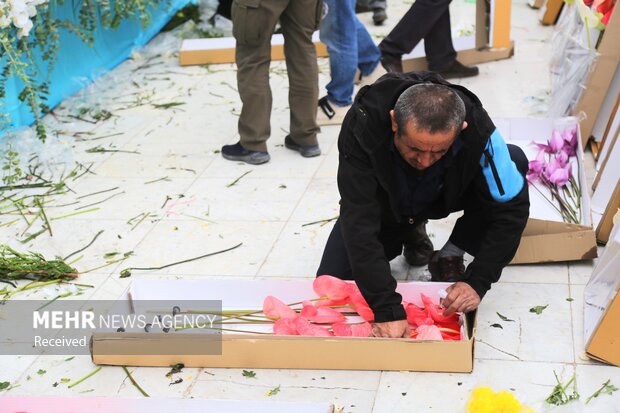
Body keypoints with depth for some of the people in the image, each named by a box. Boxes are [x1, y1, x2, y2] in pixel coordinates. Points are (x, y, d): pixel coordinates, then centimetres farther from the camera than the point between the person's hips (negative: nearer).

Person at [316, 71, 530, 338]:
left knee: (515, 161, -27)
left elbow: (512, 207, -26)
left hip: (444, 196, 0)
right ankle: (409, 234, 15)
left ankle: (449, 256, -6)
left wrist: (477, 281, -34)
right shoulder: (362, 124, -40)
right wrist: (387, 309, -46)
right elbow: (359, 219, -41)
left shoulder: (477, 129, -36)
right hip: (384, 204, 0)